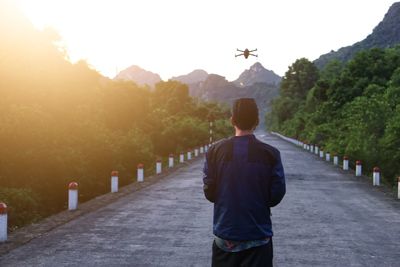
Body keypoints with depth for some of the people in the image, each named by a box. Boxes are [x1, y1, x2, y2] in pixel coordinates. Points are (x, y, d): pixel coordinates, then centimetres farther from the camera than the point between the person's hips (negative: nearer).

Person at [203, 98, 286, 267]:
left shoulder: (215, 151, -7)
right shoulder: (270, 154, -9)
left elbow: (209, 193, -4)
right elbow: (277, 195, -6)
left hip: (225, 236, 1)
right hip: (258, 237, -1)